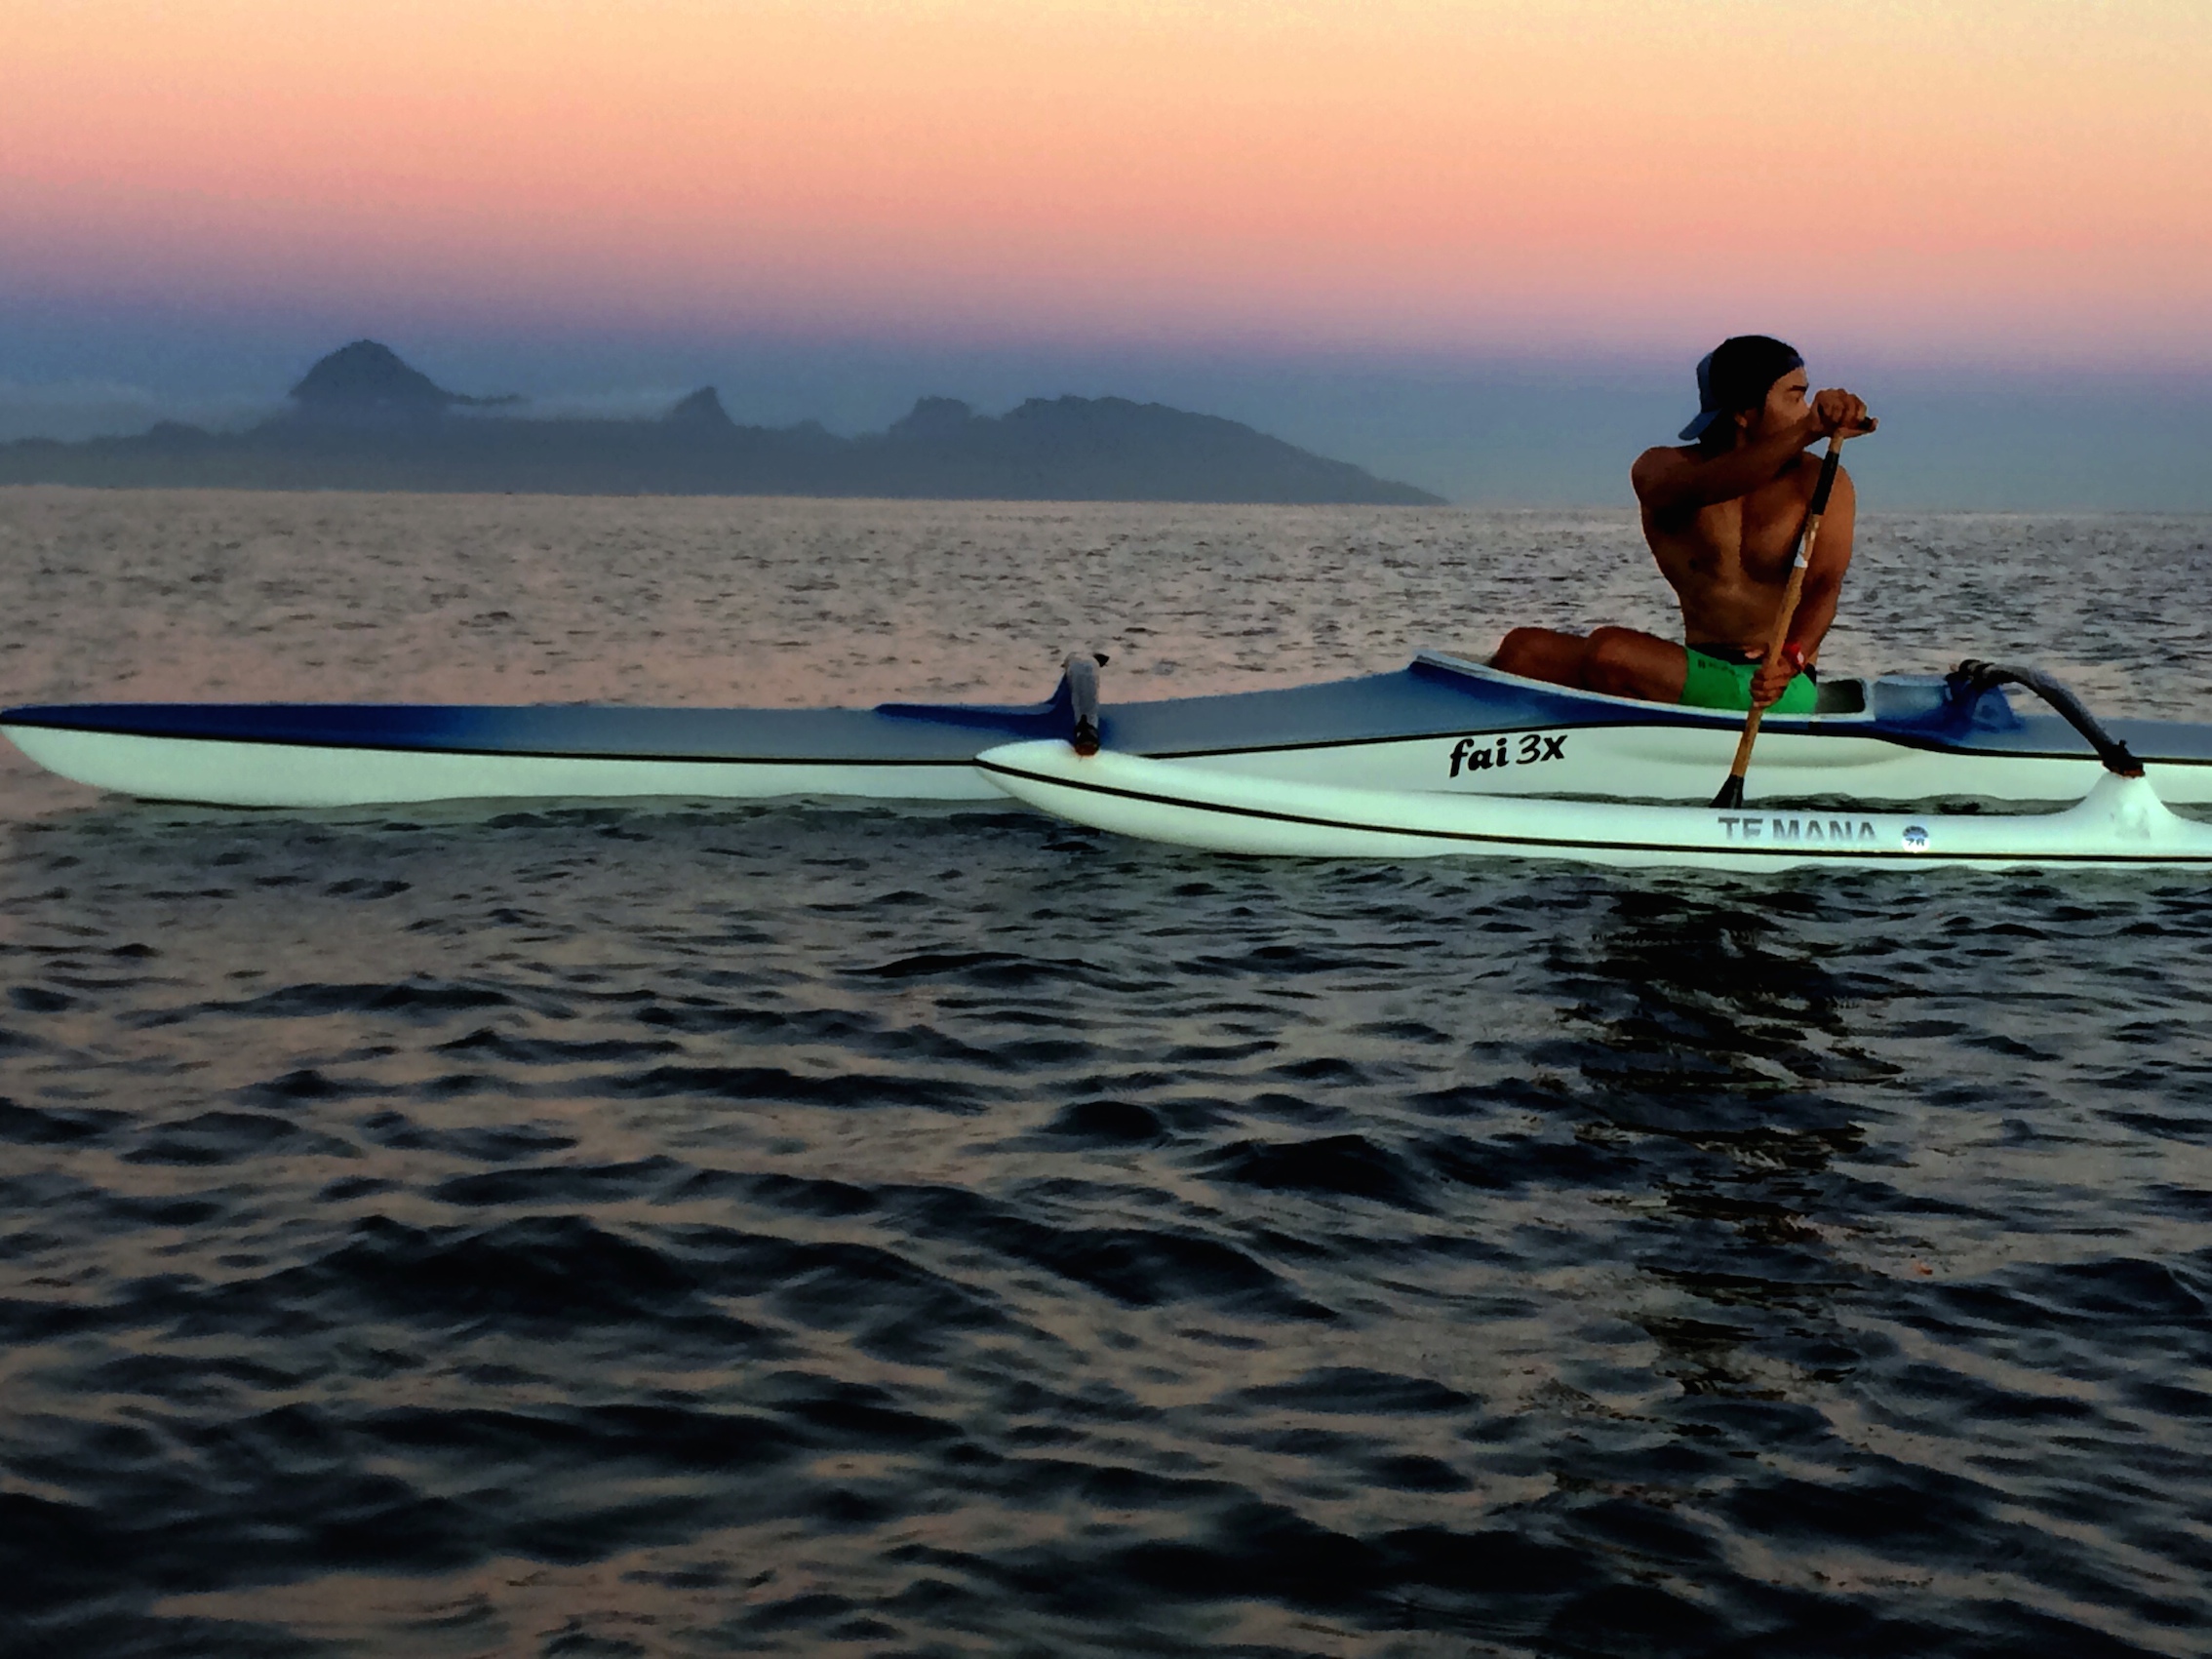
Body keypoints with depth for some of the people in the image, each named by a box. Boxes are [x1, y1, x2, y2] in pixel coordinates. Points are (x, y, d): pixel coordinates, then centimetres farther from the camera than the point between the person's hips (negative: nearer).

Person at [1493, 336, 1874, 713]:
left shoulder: (1823, 484, 1)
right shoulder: (1659, 467, 1)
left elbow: (1824, 585, -14)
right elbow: (1702, 487, -24)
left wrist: (1790, 659, -37)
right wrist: (1810, 430, -39)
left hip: (1785, 690, -3)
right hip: (1697, 673, 4)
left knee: (1609, 650, -27)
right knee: (1525, 648, -12)